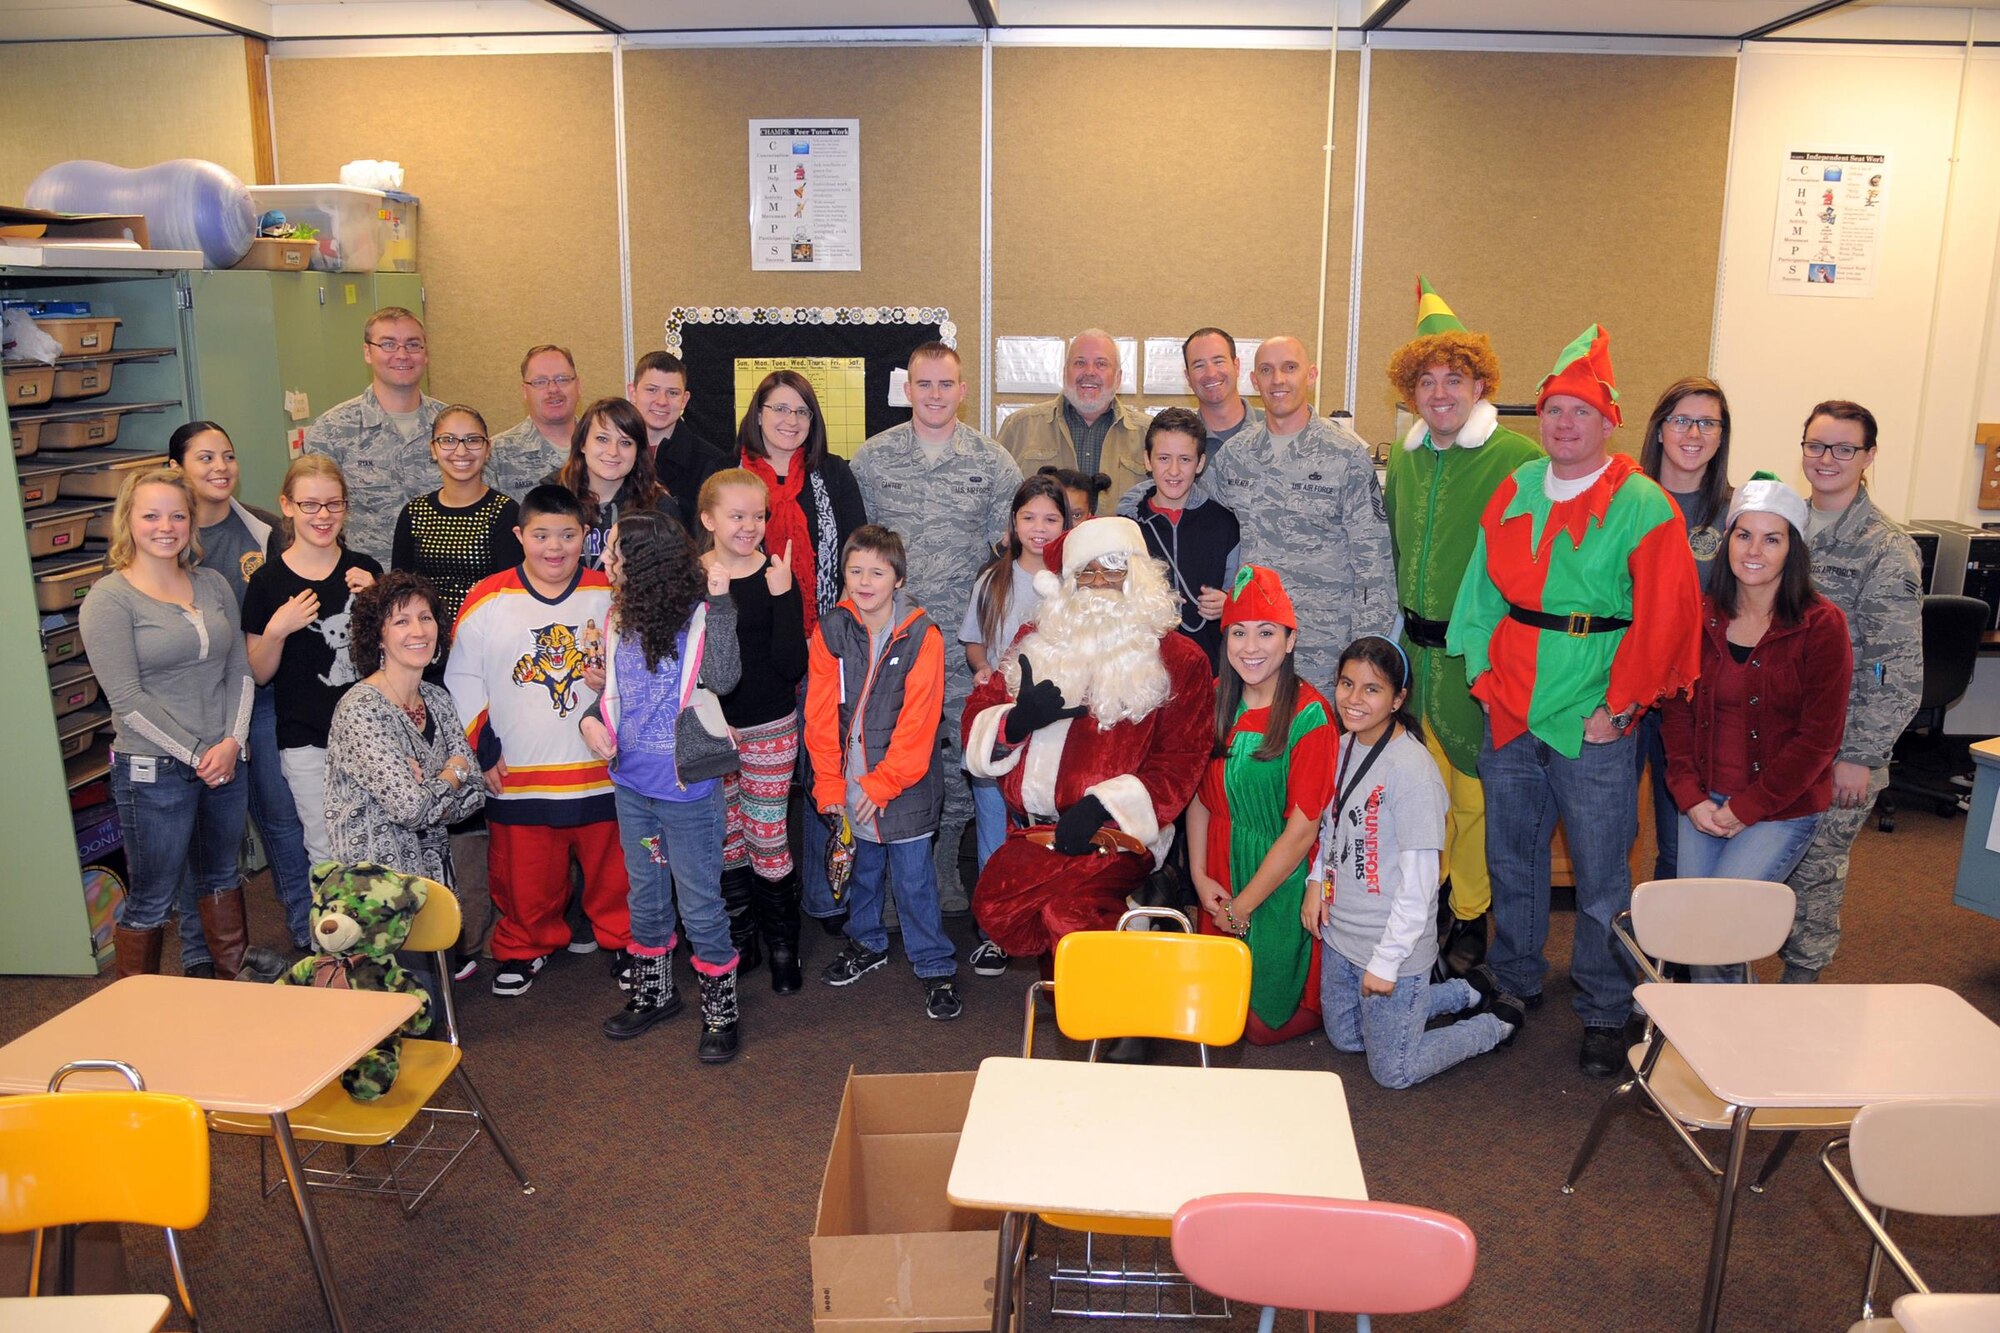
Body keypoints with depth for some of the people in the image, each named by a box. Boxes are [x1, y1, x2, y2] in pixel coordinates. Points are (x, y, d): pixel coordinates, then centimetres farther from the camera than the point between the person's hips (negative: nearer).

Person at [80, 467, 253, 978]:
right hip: (153, 772, -5)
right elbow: (127, 699, -14)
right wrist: (196, 755, -14)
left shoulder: (213, 585, 8)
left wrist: (233, 740, -7)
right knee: (150, 901, 6)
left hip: (226, 760, 5)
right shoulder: (108, 599, -9)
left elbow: (240, 668, 6)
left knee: (221, 876, 20)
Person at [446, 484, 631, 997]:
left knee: (612, 868, 11)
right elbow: (462, 679, 3)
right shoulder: (487, 600, -1)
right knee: (526, 877, 11)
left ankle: (623, 940, 33)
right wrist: (485, 750, 0)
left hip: (602, 769, 0)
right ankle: (525, 946, 34)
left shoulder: (612, 595, 1)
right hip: (518, 777, 0)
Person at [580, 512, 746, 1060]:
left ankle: (721, 1009, 23)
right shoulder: (619, 619, 2)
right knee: (645, 897, 22)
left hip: (687, 789, -7)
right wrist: (592, 718, -4)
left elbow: (721, 679, -35)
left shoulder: (699, 618, -18)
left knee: (700, 905, 6)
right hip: (631, 784, 7)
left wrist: (719, 603, -37)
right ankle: (653, 994, 41)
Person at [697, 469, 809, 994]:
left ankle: (782, 944, 20)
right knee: (725, 841, 12)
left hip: (770, 731, -2)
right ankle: (739, 940, 29)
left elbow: (793, 666, -13)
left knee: (769, 841, 3)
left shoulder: (777, 577, -6)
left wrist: (782, 595, -20)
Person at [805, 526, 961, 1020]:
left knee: (914, 877, 3)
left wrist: (884, 782, -16)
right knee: (861, 868, 20)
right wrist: (829, 782, -7)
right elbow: (821, 713, -3)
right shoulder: (831, 631, -3)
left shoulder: (922, 636, -12)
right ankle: (866, 943, 42)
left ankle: (935, 966, 19)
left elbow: (917, 721, -14)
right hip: (850, 782, 3)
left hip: (904, 784, -3)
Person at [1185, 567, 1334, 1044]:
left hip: (1284, 881, -5)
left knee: (1264, 1025, 5)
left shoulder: (1309, 714, -19)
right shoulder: (1217, 700, 0)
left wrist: (1243, 905, -13)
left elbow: (1303, 829, -19)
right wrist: (1200, 876, -5)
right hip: (1222, 874, 5)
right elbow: (1199, 794, 5)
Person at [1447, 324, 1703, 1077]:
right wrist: (1482, 674, 3)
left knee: (1600, 874, 4)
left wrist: (1619, 708, -11)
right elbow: (1481, 591, 11)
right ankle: (1514, 982, 36)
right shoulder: (1515, 491, 7)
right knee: (1511, 857, 17)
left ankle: (1605, 1017, 20)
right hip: (1509, 712, 5)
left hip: (1592, 725, -5)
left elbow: (1665, 616, -11)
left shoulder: (1643, 505, -9)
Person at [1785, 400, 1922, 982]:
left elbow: (1900, 670, -11)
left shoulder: (1886, 548, -9)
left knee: (1815, 870, 6)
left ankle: (1801, 983, 22)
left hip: (1835, 749, -5)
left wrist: (1859, 757, -14)